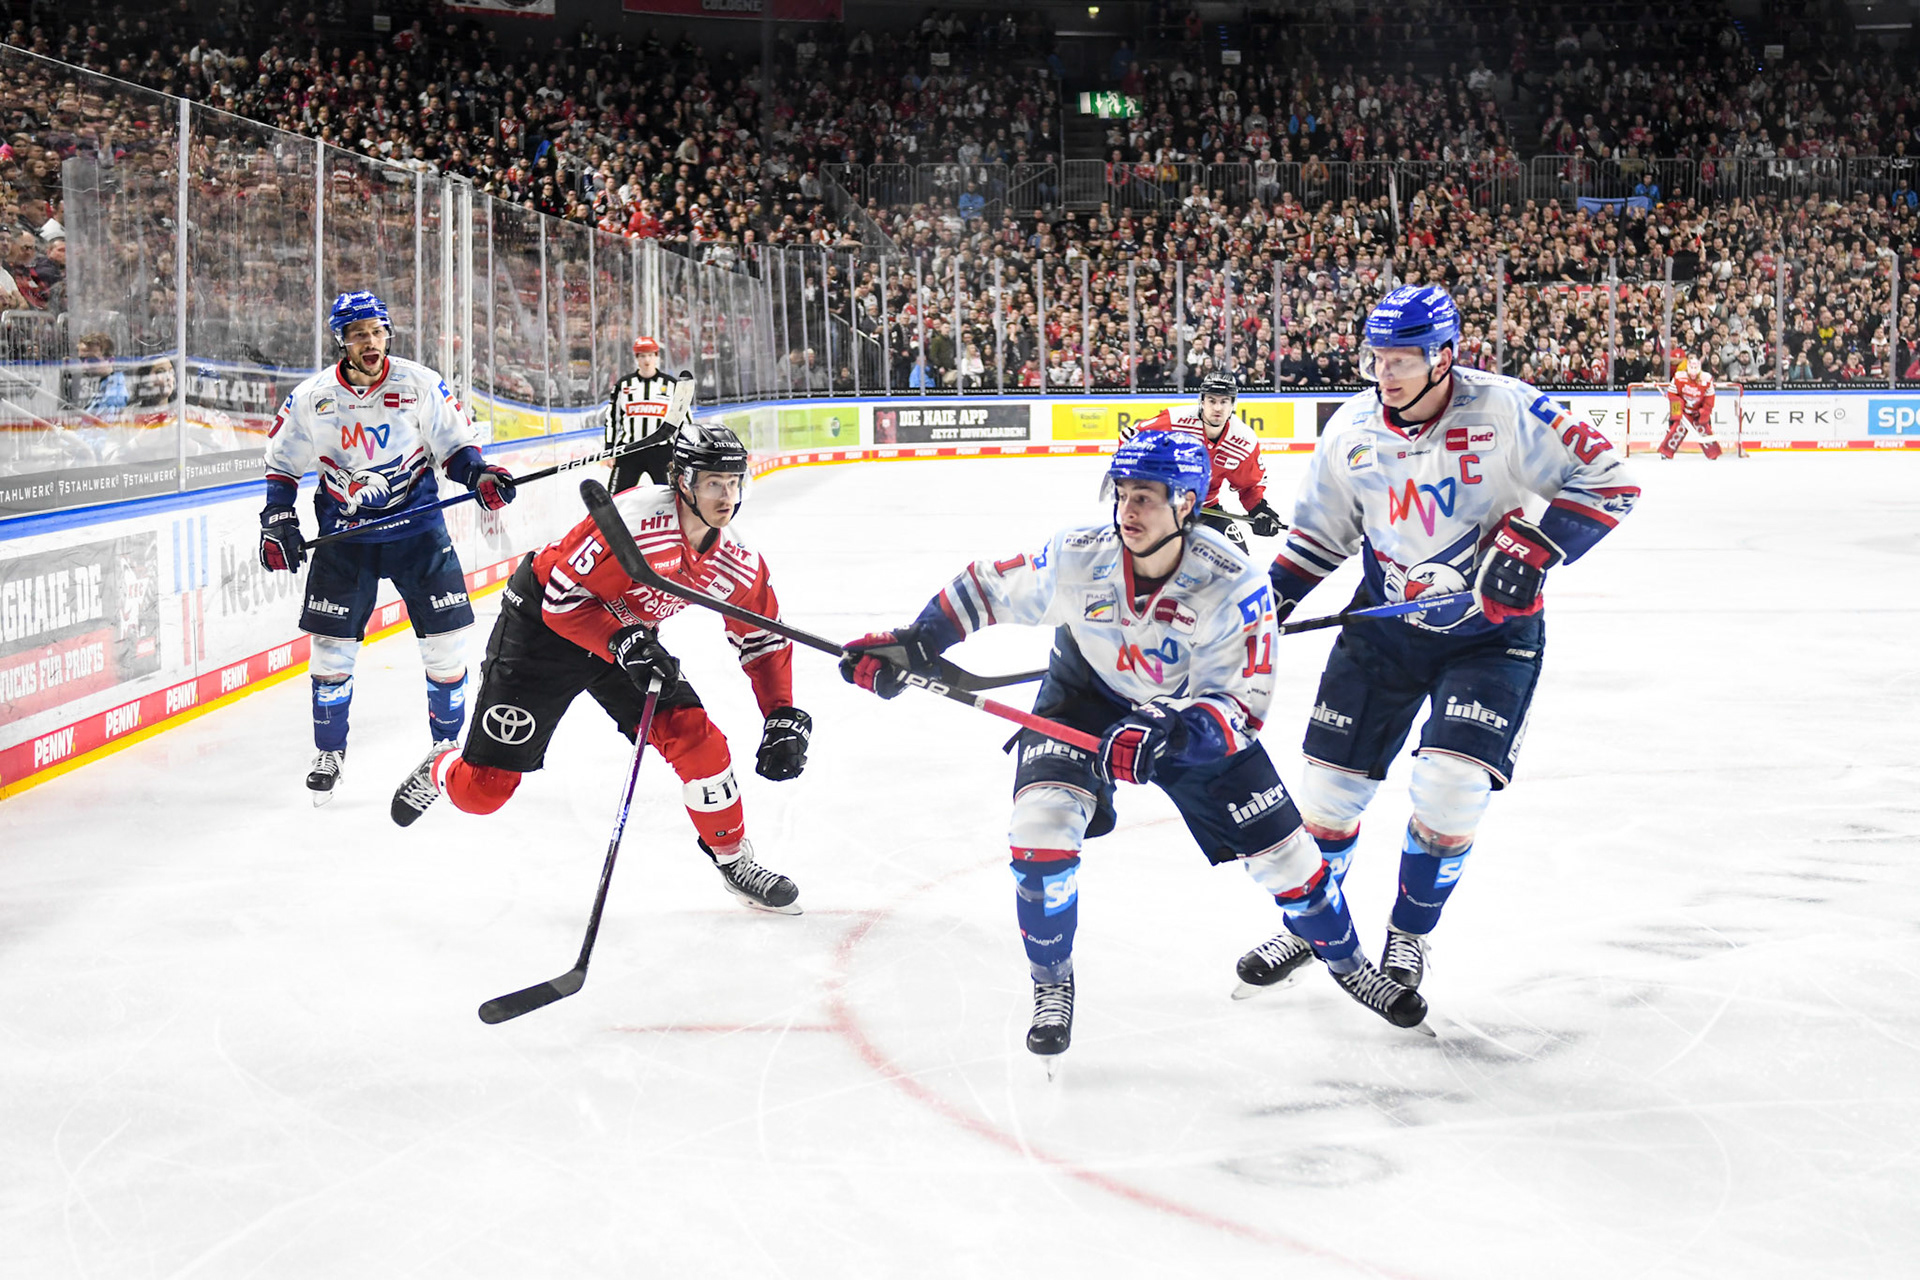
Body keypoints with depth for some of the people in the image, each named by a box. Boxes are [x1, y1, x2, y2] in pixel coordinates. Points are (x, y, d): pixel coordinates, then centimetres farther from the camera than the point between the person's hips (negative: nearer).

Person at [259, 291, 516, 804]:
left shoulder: (420, 385, -7)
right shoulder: (311, 398, -4)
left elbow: (455, 443, 3)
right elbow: (282, 462, 7)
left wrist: (479, 474, -16)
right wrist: (279, 521, -3)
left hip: (417, 526, -1)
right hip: (344, 533, 1)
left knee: (446, 640, -3)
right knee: (332, 645, 2)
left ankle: (449, 744, 16)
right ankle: (329, 752, 20)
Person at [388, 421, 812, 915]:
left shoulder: (737, 563, -12)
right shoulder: (635, 517, -32)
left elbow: (765, 642, 2)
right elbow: (562, 600, -28)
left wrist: (784, 719, -8)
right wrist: (622, 643, -38)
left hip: (630, 634, 5)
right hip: (542, 623, -5)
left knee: (697, 739, -13)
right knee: (483, 789, -3)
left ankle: (734, 860, 8)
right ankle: (442, 769, 35)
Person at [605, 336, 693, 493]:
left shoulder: (672, 385, 5)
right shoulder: (623, 385, 8)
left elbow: (685, 421, 6)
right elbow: (611, 420, 11)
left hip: (662, 451, -1)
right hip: (628, 450, 1)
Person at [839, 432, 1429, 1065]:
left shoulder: (1233, 585, -30)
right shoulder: (1078, 557, -26)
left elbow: (1243, 706, -29)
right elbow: (988, 588, -9)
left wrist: (1172, 734, -46)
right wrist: (912, 643, -15)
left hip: (1195, 710, 0)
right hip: (1086, 697, 0)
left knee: (1280, 849, 0)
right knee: (1042, 822, -24)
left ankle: (1348, 962, 32)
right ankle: (1052, 985, 0)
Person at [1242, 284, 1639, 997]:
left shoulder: (1506, 411, -18)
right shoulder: (1352, 428, -3)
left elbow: (1606, 480, -14)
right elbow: (1323, 529, 12)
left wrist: (1530, 549, -24)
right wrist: (1271, 596, 1)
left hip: (1491, 628, -4)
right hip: (1384, 619, 4)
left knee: (1450, 788, -15)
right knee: (1329, 783, 4)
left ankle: (1409, 935, 9)